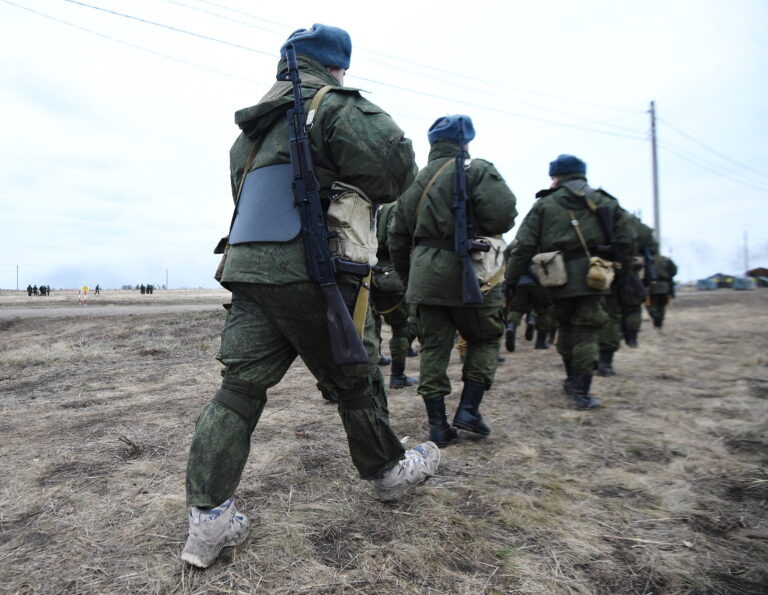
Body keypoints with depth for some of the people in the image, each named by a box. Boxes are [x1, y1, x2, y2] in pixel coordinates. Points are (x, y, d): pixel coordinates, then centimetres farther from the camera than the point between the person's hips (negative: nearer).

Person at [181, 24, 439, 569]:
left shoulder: (251, 126, 23)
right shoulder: (335, 105, -2)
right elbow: (395, 162, -15)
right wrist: (364, 190, 8)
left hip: (248, 270, 7)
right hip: (312, 274, -6)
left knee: (240, 388, 6)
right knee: (357, 380, 10)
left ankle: (210, 518, 8)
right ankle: (389, 471, 31)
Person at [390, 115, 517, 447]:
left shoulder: (415, 182, 17)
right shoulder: (477, 170, -1)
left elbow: (398, 239, 18)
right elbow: (503, 215, -16)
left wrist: (408, 276, 27)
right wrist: (477, 229, 5)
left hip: (425, 274, 5)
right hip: (468, 271, -4)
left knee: (433, 348, 9)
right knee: (484, 339, 15)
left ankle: (438, 426, 12)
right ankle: (468, 409, 11)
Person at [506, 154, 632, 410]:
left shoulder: (544, 205, 5)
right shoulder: (605, 204, 11)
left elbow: (524, 247, -2)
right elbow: (623, 244, 5)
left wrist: (511, 280, 2)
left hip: (559, 280, 0)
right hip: (592, 277, 0)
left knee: (565, 328, 20)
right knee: (586, 332, 5)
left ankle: (573, 381, 33)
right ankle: (580, 392, 2)